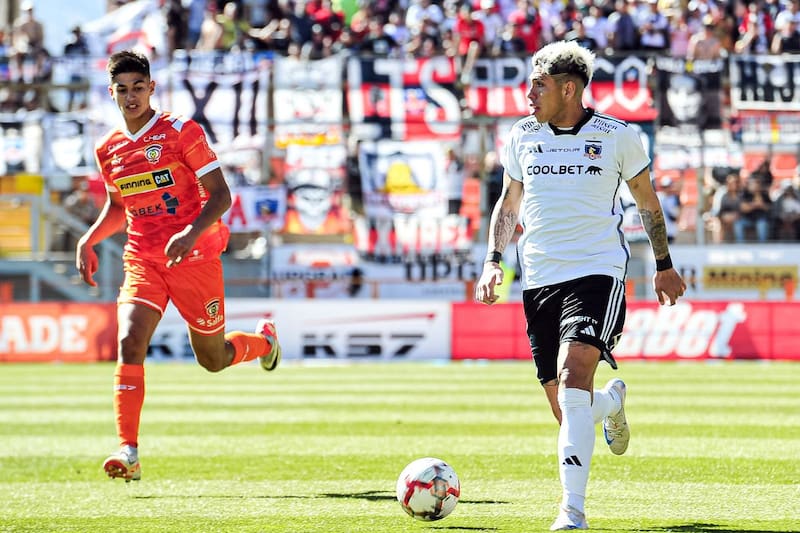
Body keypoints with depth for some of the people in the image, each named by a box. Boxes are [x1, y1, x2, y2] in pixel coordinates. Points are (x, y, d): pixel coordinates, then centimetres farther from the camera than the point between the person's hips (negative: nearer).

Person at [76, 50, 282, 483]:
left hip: (194, 255, -3)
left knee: (213, 360, 8)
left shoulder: (181, 131, -8)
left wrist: (191, 233, -25)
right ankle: (128, 453, -23)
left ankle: (263, 341, 44)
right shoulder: (108, 149, 8)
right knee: (129, 343, -20)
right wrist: (88, 241, 8)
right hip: (142, 260, 3)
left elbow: (219, 195, -9)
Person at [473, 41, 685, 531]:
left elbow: (647, 201, 12)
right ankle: (612, 403, 43)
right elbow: (509, 203, 20)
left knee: (573, 376, -25)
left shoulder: (617, 136, -1)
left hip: (597, 273, -4)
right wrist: (493, 261, 8)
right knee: (569, 411, 4)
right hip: (539, 282, 4)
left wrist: (664, 265, 15)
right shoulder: (522, 136, 7)